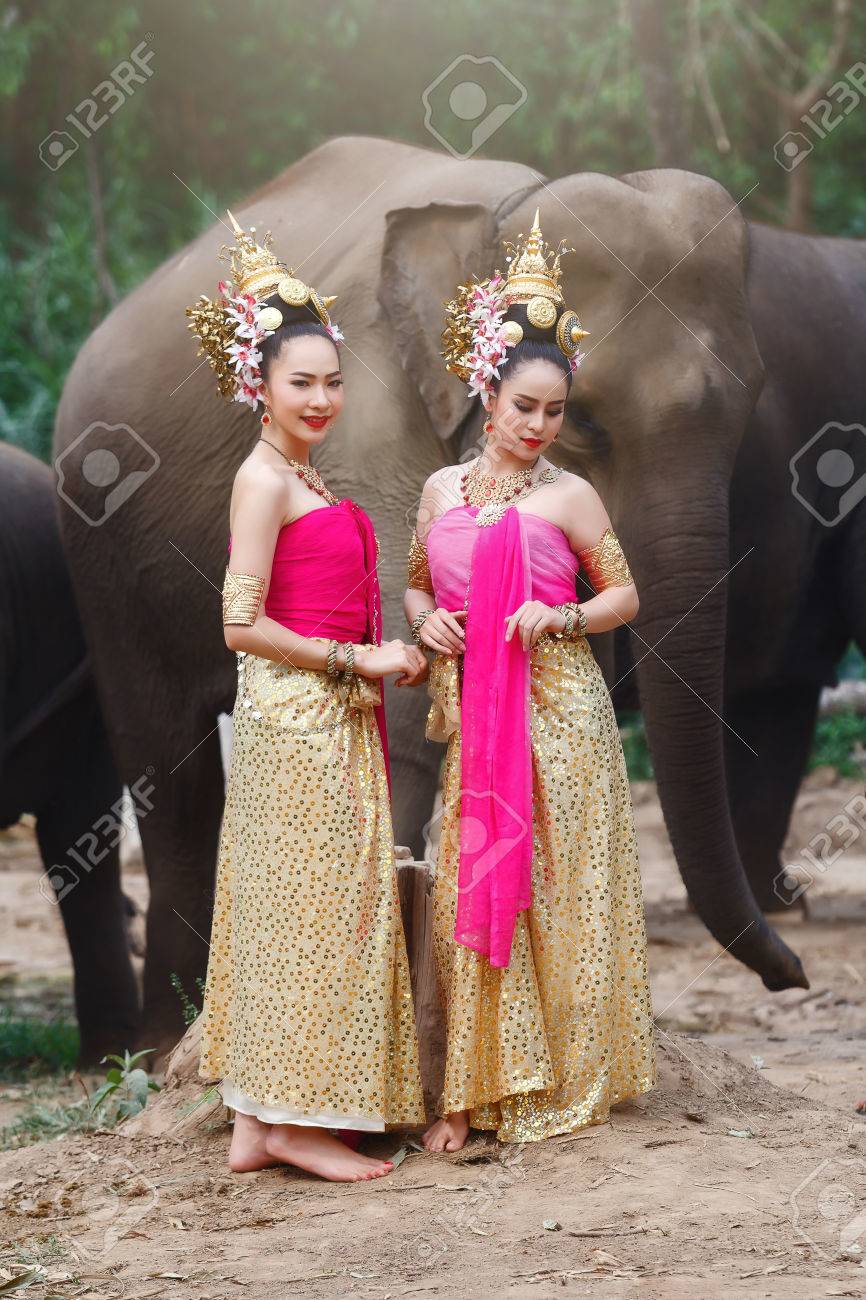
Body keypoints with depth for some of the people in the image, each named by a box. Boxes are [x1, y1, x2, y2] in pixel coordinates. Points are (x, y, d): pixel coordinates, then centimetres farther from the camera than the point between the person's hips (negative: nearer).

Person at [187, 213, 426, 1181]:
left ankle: (259, 1118, 14)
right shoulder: (263, 481, -13)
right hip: (293, 715, -9)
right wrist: (354, 660, -15)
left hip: (329, 716, 9)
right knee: (312, 902, -5)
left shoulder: (303, 479, 15)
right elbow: (242, 626, -18)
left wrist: (382, 655, 8)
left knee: (294, 908, 10)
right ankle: (296, 1117, 0)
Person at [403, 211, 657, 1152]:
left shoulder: (568, 495, -1)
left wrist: (562, 619, -13)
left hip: (558, 713, -3)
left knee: (557, 890, 0)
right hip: (472, 717, 3)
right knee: (469, 894, 0)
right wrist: (424, 619, -1)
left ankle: (562, 1079, 10)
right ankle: (473, 1091, 4)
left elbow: (624, 593, 5)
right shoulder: (443, 490, 9)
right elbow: (415, 584, 20)